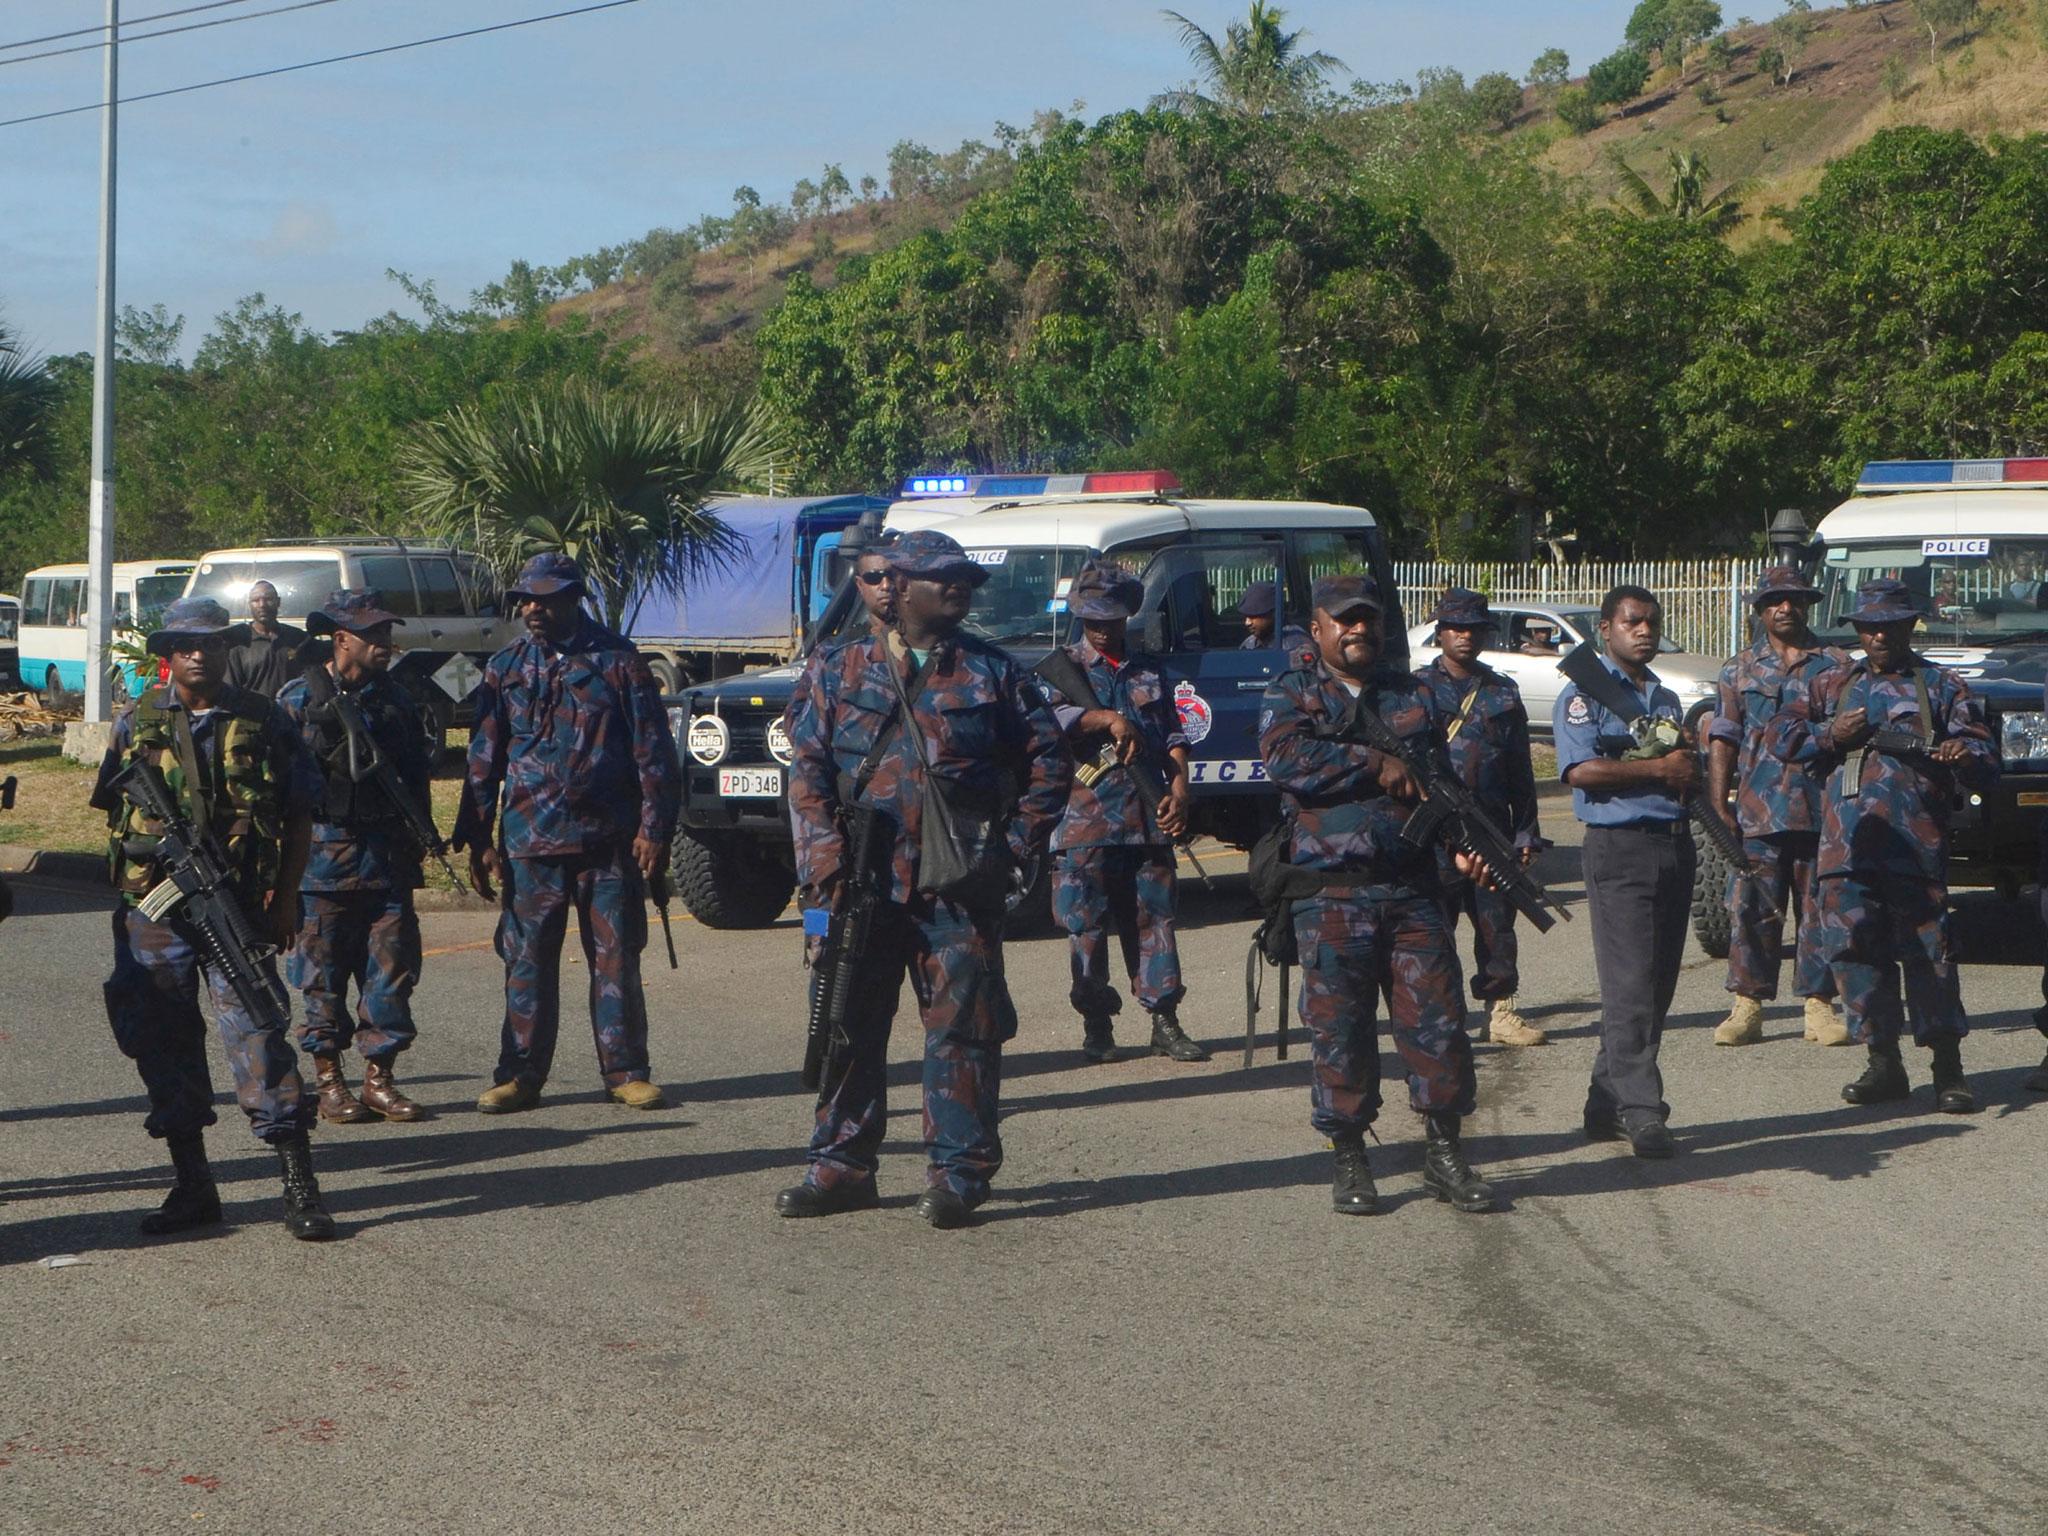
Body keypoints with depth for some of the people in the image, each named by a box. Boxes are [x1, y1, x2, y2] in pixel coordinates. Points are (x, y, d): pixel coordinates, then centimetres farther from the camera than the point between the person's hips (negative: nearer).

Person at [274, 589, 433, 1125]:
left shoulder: (395, 699, 13)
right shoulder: (299, 698, 0)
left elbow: (417, 774, 18)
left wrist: (415, 839, 11)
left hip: (388, 858, 4)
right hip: (323, 853, -4)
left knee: (391, 966, 1)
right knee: (324, 969, 1)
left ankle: (379, 1076, 9)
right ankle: (329, 1080, 9)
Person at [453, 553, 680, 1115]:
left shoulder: (617, 660, 2)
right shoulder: (506, 668, 8)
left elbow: (653, 750, 2)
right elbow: (484, 758, 11)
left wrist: (654, 827, -5)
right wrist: (478, 839, 5)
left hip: (609, 838, -2)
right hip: (530, 841, 2)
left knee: (616, 959, 2)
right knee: (527, 962, 3)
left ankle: (626, 1072, 11)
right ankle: (520, 1076, 11)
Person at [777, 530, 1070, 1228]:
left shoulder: (992, 673, 8)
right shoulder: (844, 672, 8)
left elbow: (1048, 761, 11)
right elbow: (808, 770, 5)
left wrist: (1016, 844, 3)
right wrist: (825, 859, -6)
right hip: (863, 884, 1)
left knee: (961, 1027, -1)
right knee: (849, 1024, 6)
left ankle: (957, 1170, 6)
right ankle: (841, 1165, 16)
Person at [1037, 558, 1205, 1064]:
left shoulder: (1149, 673, 18)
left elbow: (1172, 737, 14)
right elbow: (1047, 716, -13)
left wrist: (1178, 789, -1)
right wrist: (1111, 719, -18)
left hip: (1149, 820, 3)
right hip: (1085, 819, -3)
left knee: (1154, 918, 4)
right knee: (1088, 925, -1)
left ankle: (1165, 1021, 8)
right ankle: (1097, 1027, 7)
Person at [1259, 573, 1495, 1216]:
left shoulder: (1414, 696, 16)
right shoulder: (1291, 694, 6)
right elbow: (1286, 757, -14)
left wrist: (1461, 842, -4)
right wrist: (1377, 765, -14)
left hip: (1413, 889, 3)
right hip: (1333, 893, -3)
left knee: (1438, 1019, 0)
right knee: (1339, 1029, 1)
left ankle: (1444, 1152, 11)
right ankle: (1348, 1162, 12)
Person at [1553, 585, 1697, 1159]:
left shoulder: (1667, 699, 22)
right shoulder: (1584, 694, -1)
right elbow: (1582, 770, -15)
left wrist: (1688, 757, 1)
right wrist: (1660, 769, -11)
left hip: (1674, 846, 8)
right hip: (1619, 847, -8)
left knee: (1658, 985, 7)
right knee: (1630, 986, -12)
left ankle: (1607, 1104, 14)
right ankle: (1641, 1112, -14)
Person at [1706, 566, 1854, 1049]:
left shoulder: (1837, 664, 11)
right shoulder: (1740, 670, 12)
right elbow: (1723, 742, 9)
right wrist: (1718, 808, -1)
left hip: (1822, 811, 0)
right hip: (1757, 813, 0)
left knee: (1820, 911, 2)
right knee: (1753, 911, -2)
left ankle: (1820, 1006, 9)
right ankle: (1747, 1006, 4)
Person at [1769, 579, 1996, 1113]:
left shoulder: (1943, 686, 13)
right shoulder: (1832, 685, 21)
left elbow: (1985, 761, 7)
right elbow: (1782, 734, 16)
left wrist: (1965, 755, -18)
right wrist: (1830, 736, -2)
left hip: (1915, 847, -3)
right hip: (1845, 846, 3)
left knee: (1928, 953, -6)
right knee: (1855, 952, 2)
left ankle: (1948, 1070, -2)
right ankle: (1883, 1064, 12)